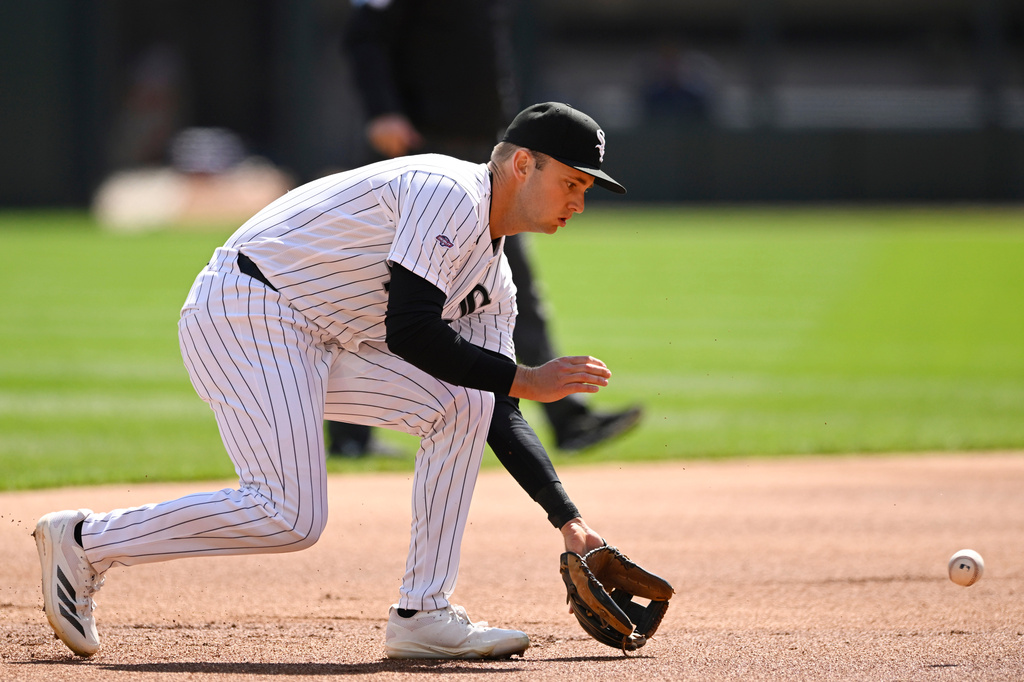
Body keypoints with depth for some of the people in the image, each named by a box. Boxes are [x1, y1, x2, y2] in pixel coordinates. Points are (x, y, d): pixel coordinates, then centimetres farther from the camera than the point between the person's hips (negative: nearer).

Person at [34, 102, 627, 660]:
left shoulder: (493, 278, 14)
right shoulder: (451, 194, -15)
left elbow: (499, 416, 14)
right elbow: (409, 332, -24)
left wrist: (570, 521, 6)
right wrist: (525, 380, -18)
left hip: (321, 349, 10)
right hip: (245, 312, -10)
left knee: (464, 403, 0)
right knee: (289, 517, -19)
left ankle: (423, 614, -2)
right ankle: (85, 542, -4)